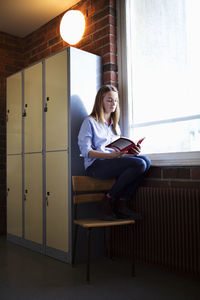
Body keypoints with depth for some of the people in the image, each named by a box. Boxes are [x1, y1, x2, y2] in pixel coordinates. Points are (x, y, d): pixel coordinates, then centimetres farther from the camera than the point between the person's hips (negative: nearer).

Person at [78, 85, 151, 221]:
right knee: (139, 164, -27)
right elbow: (86, 151, -7)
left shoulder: (115, 124, 28)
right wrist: (110, 155, -21)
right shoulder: (90, 121, 5)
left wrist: (132, 152, -1)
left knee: (145, 160, -21)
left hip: (115, 162, 7)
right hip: (96, 165, -7)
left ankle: (122, 203, -16)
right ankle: (108, 202, -15)